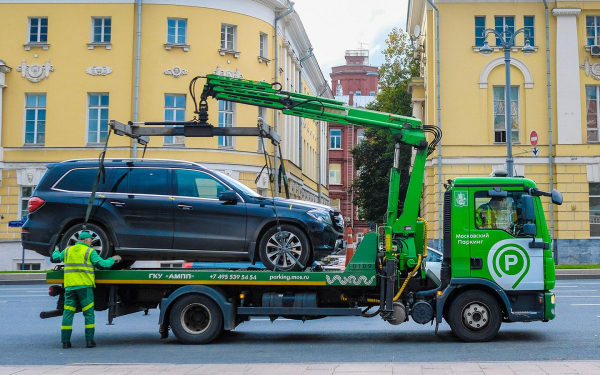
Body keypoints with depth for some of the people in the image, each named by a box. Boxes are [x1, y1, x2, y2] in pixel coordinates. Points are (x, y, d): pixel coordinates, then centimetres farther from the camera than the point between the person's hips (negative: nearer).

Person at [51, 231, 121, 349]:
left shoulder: (68, 251, 13)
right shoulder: (90, 251, -1)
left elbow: (55, 258, 25)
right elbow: (102, 264, -5)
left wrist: (56, 251, 48)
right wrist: (113, 259, 13)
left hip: (70, 286, 4)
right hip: (84, 286, -4)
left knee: (68, 313, 6)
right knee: (89, 313, 3)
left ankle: (65, 341, 4)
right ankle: (89, 340, 2)